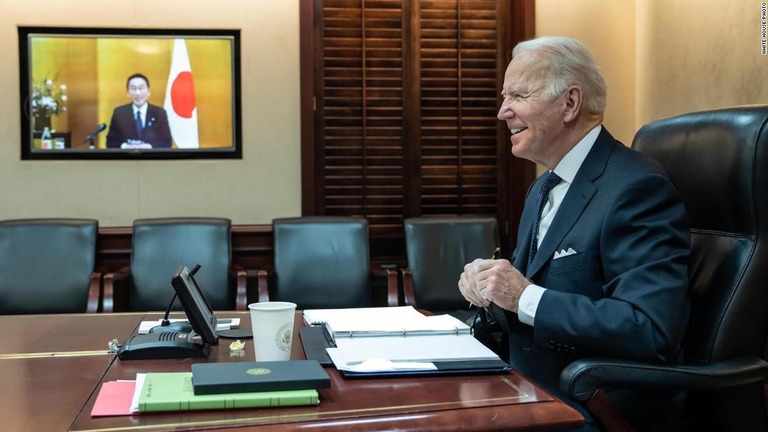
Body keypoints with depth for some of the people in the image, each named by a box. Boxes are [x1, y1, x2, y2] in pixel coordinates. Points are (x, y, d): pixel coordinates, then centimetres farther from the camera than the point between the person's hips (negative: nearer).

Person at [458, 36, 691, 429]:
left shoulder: (637, 188, -16)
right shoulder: (542, 189, 12)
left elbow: (652, 329, -26)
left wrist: (526, 297, -23)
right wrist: (488, 286, -4)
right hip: (529, 396, 8)